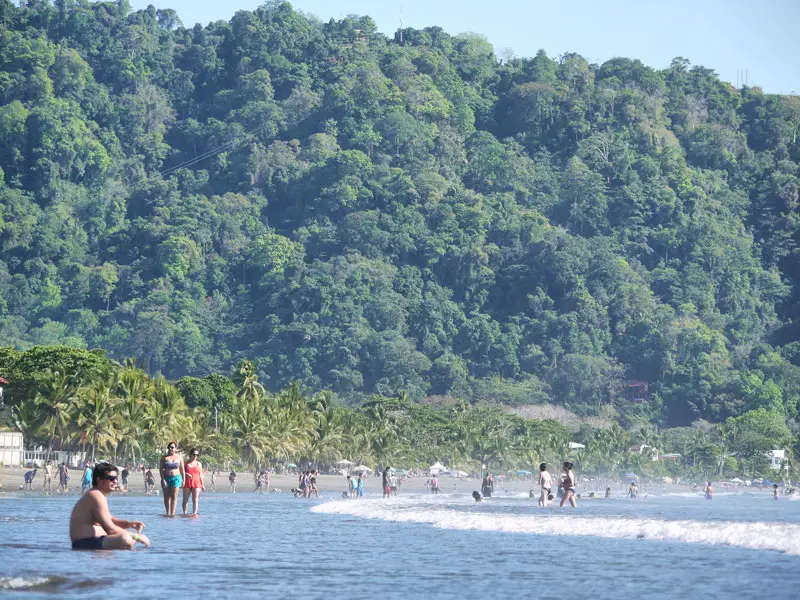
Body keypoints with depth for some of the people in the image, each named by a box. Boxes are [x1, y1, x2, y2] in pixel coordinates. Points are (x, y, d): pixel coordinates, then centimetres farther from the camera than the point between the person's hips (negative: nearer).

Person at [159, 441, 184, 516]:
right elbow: (161, 469, -1)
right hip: (166, 478, 1)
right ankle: (168, 513, 11)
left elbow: (182, 470, 11)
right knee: (167, 497, 4)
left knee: (174, 496, -11)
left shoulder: (179, 457, 7)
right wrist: (163, 479, -11)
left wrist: (183, 480, 7)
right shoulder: (164, 457, 3)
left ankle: (173, 513, -18)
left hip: (176, 478, -1)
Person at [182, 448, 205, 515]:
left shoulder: (198, 464, 11)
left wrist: (202, 484, 9)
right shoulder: (186, 463, 6)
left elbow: (200, 475, 13)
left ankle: (194, 513, -10)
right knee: (185, 500, 3)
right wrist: (186, 474, -16)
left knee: (195, 500, -8)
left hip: (196, 484, 0)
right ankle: (184, 513, 12)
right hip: (187, 484, 0)